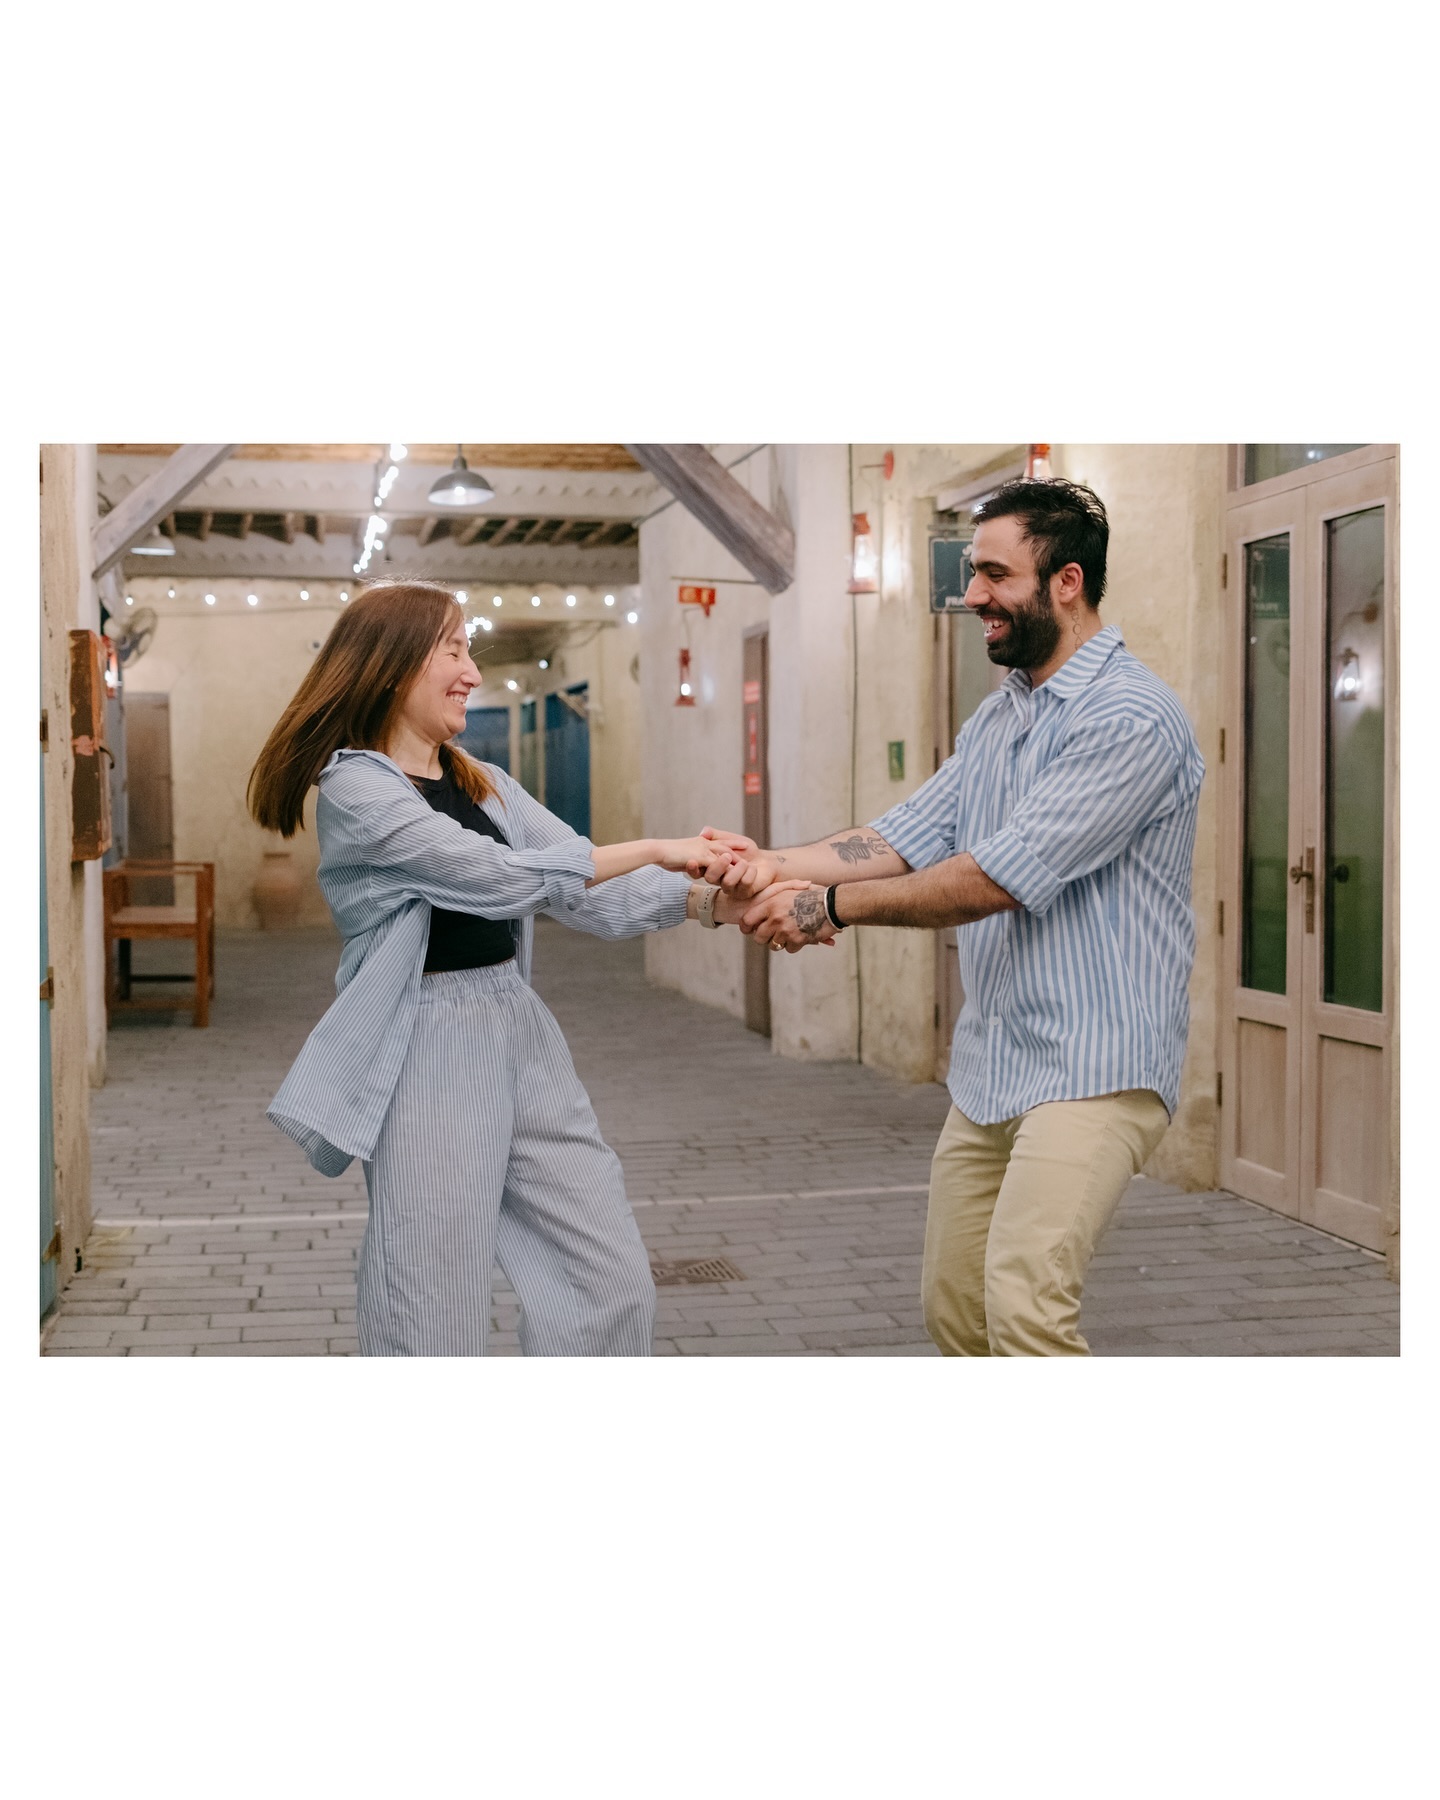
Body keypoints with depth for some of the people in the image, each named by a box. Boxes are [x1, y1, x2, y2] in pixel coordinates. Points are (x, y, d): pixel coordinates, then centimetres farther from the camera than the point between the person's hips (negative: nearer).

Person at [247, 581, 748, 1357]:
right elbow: (501, 876, -18)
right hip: (430, 1052, -7)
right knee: (432, 1318, 1)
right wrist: (654, 849, -14)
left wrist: (712, 897, -7)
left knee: (615, 1285, 7)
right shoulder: (354, 785, -9)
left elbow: (590, 891, 8)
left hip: (523, 1035, 7)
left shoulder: (484, 784, 14)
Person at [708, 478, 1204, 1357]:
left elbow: (1002, 877, -21)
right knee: (954, 1309, 13)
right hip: (990, 1072, 9)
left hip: (1093, 1066, -9)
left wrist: (832, 905, -15)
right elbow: (910, 833, 7)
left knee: (1024, 1306, -22)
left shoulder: (1132, 717, -15)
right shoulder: (998, 716, 16)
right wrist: (779, 865, -9)